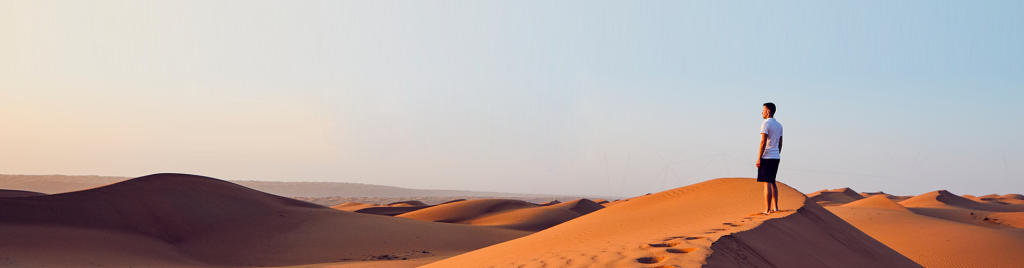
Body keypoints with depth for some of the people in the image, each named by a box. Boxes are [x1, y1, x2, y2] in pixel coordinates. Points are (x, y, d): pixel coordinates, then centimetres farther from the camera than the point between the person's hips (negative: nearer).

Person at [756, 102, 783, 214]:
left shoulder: (765, 124, -11)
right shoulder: (779, 125, 13)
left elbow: (763, 142, -16)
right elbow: (780, 144, 16)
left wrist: (759, 159, -14)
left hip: (766, 158, -8)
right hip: (776, 157, 8)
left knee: (767, 183, -7)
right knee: (773, 182, 17)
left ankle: (767, 210, -7)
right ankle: (775, 207, 18)